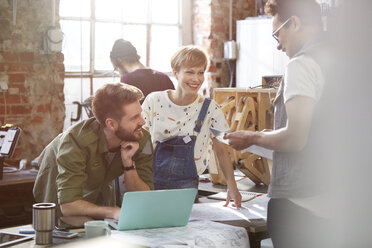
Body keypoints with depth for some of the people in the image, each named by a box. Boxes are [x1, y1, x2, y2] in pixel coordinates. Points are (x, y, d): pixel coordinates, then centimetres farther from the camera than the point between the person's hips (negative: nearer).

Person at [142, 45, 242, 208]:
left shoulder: (209, 108, 1)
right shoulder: (154, 101, 2)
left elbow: (222, 150, 8)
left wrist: (232, 187, -1)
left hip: (186, 183, 0)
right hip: (152, 180, 1)